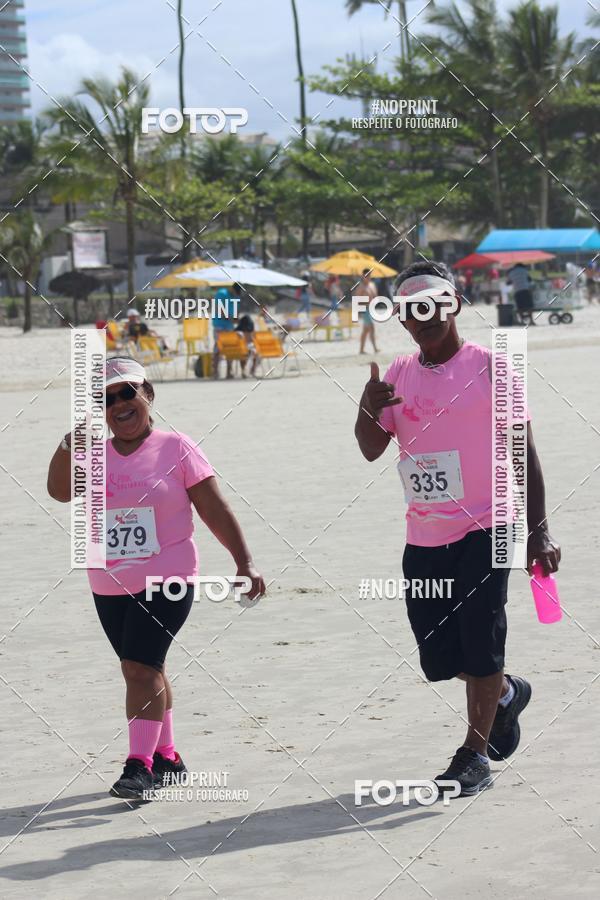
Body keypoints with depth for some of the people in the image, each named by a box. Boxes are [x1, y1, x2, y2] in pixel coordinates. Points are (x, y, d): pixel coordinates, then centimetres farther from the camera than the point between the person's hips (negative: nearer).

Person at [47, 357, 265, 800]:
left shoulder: (176, 448, -3)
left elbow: (216, 511, -3)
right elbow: (60, 491, -11)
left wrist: (245, 562, -7)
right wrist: (70, 443, -22)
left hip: (167, 581, -5)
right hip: (109, 587, 5)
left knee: (140, 666, -15)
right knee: (147, 669, 13)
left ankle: (141, 763, -14)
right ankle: (167, 756, 26)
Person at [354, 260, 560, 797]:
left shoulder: (490, 368, -5)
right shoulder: (398, 375, 9)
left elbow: (523, 450, -4)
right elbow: (372, 450, 7)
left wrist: (538, 530, -8)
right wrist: (368, 410, -16)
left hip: (485, 529, -5)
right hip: (424, 538, 5)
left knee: (479, 641, -6)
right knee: (438, 655, 9)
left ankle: (476, 754, 6)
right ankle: (506, 694, 37)